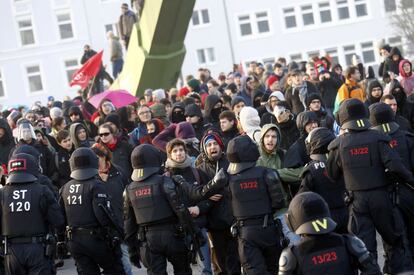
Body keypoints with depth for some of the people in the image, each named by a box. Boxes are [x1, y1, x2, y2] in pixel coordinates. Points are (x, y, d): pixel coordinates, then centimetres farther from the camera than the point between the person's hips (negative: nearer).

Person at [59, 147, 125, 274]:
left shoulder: (65, 189, 7)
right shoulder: (96, 186, -12)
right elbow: (103, 214, -21)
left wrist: (62, 239, 17)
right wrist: (115, 234, -11)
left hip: (74, 241, 5)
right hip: (95, 239, -5)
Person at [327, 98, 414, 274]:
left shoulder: (339, 144, 0)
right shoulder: (377, 138, -4)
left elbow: (332, 175, 8)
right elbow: (394, 165, -15)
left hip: (357, 199, 0)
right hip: (380, 195, 0)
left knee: (364, 244, 3)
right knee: (394, 239, 15)